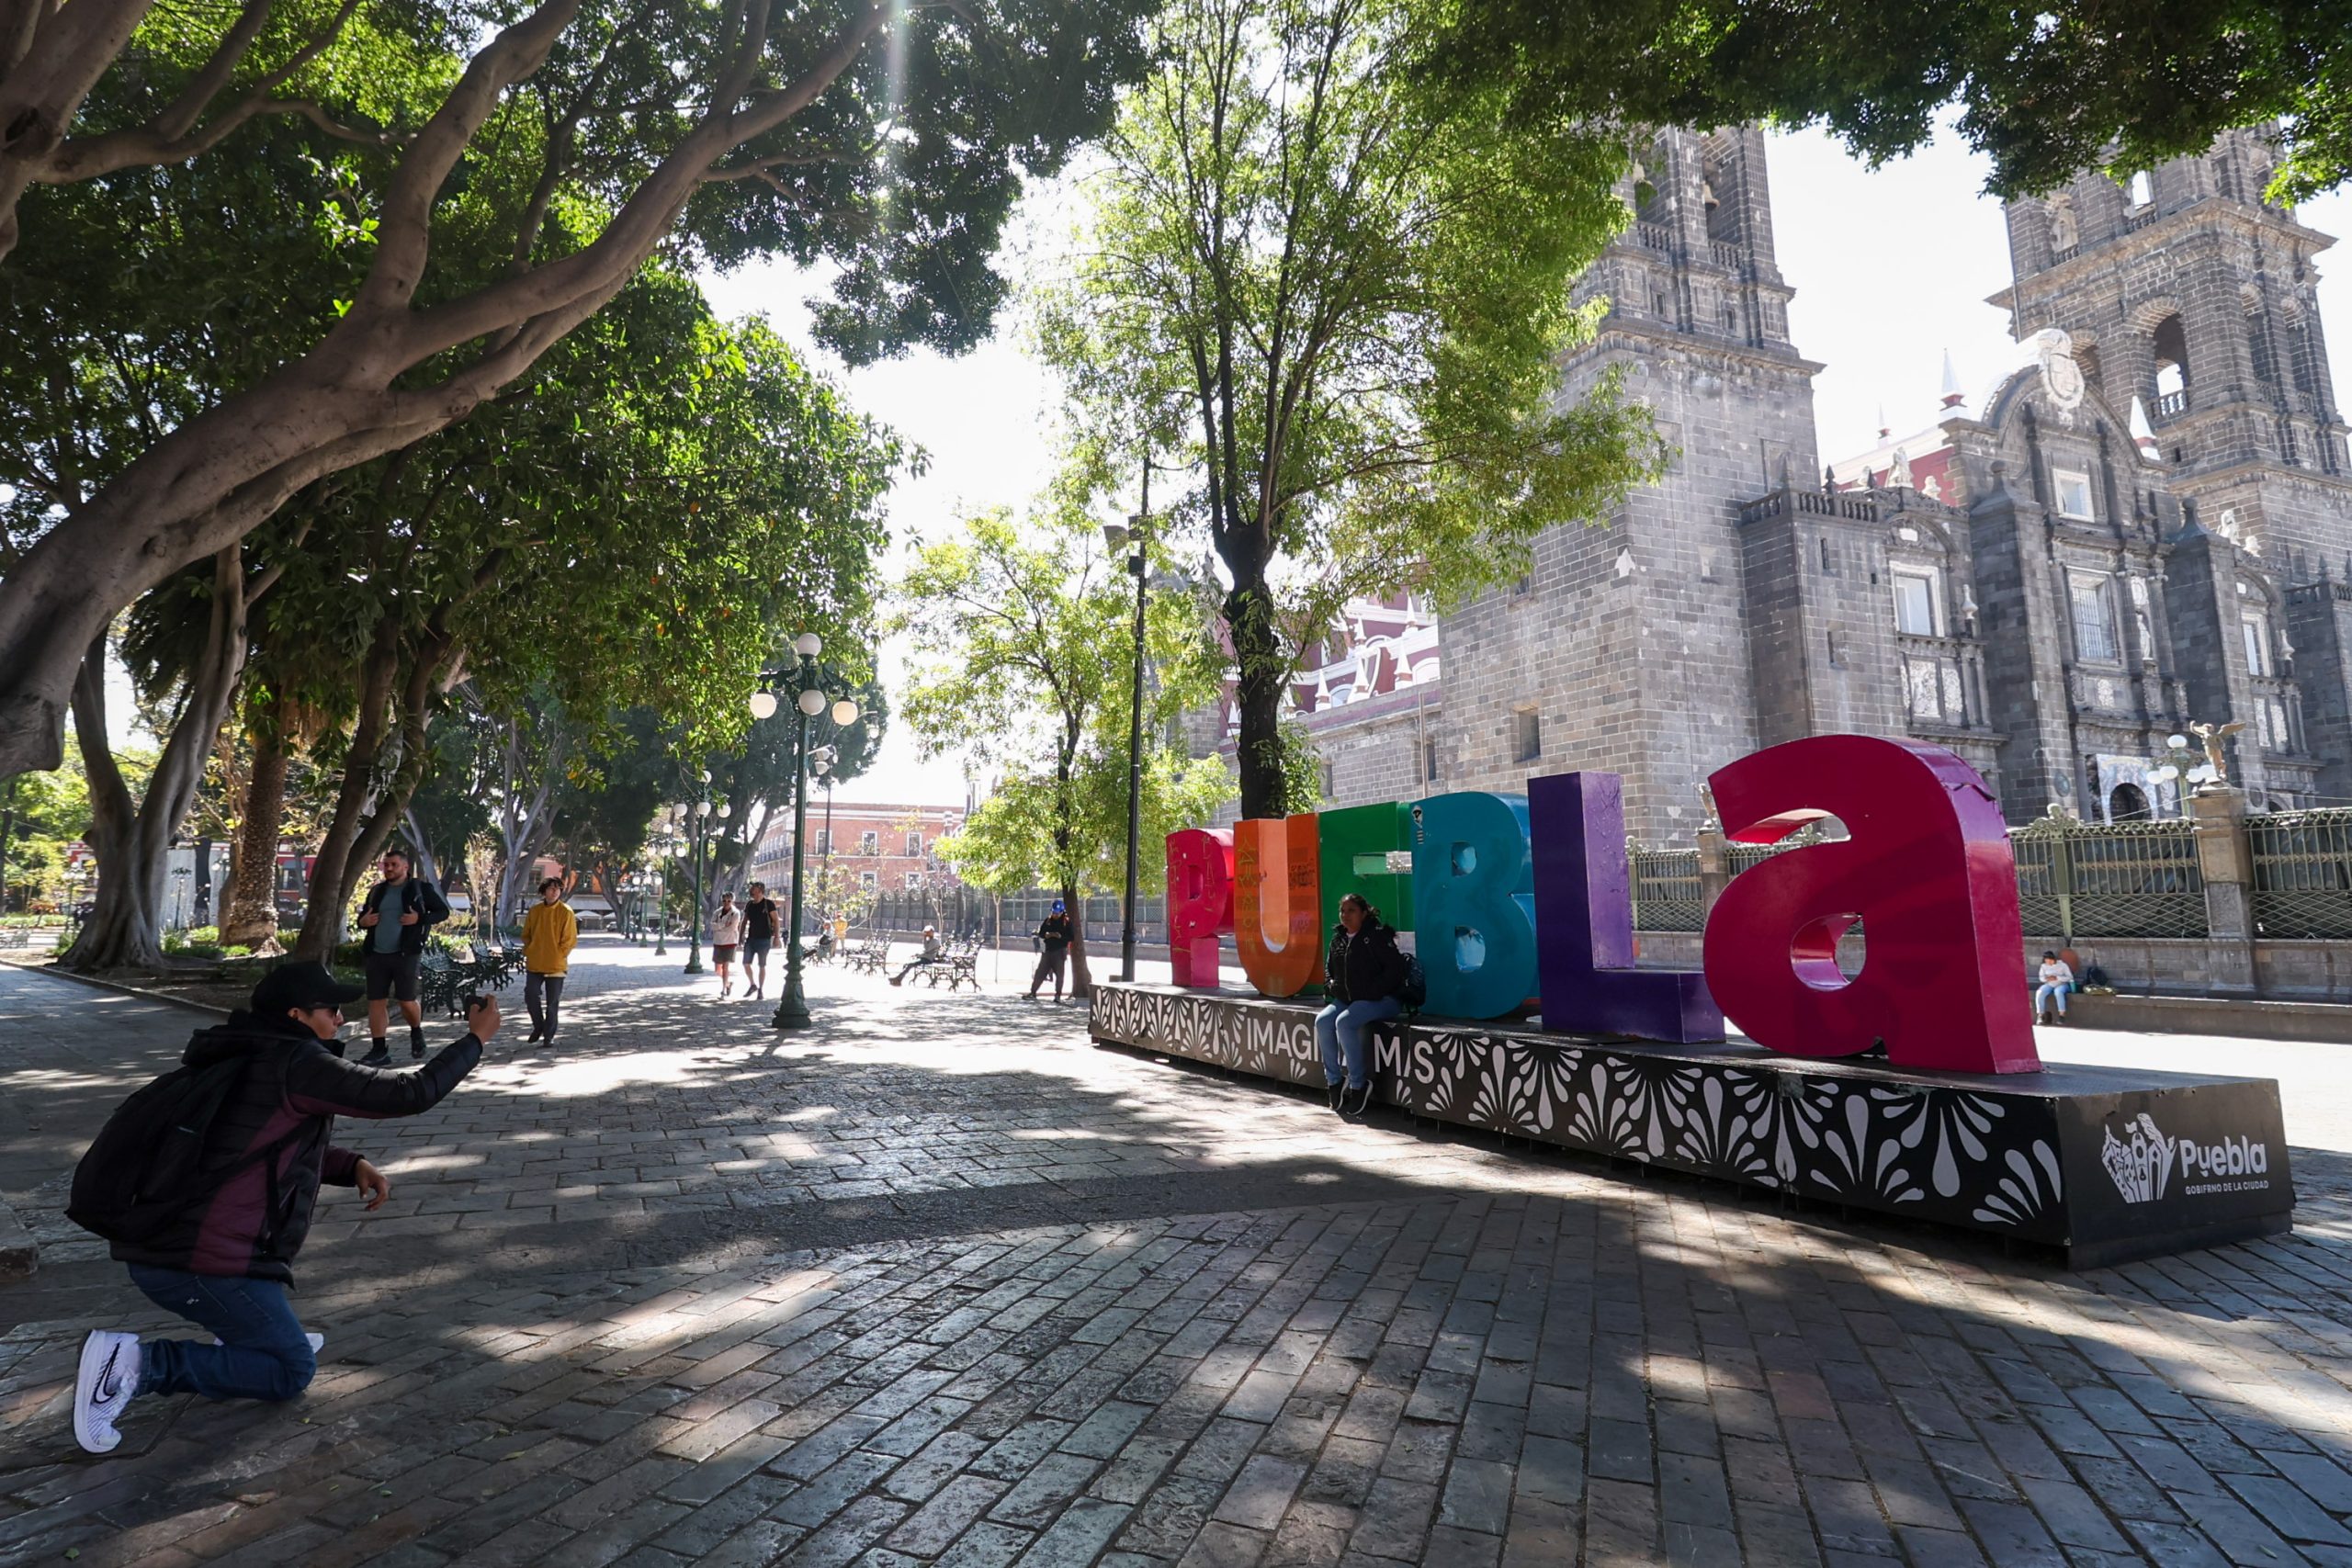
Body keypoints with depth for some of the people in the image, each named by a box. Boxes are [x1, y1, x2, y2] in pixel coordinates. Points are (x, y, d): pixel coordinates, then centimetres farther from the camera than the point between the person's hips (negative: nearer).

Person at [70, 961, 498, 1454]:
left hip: (151, 1249, 9)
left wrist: (354, 1166, 12)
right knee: (292, 1372, 3)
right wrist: (476, 1038, -5)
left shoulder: (240, 1060, 14)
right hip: (206, 1265, -9)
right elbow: (411, 1094, -15)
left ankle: (255, 1334, 27)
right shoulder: (298, 1065, -14)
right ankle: (139, 1363, -7)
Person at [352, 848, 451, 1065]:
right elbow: (363, 916, 22)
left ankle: (416, 1033, 26)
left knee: (406, 1000, -3)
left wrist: (420, 919, -16)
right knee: (375, 1001, 4)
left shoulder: (421, 888, -2)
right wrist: (363, 921, -2)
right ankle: (378, 1049, 11)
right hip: (377, 954, 5)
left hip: (405, 954, -5)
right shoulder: (377, 890, 12)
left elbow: (443, 911, 0)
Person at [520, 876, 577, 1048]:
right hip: (534, 963, 3)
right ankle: (538, 1026, 27)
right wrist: (528, 951, 4)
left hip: (556, 964, -3)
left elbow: (570, 939, -6)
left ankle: (549, 1035, 14)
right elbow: (526, 934, 15)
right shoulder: (534, 910, 5)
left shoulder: (566, 912, -7)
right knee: (530, 996, 4)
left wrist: (559, 955, -9)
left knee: (552, 1002, 3)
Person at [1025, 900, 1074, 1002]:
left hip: (1059, 951, -3)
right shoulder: (1048, 920, 7)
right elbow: (1041, 933, 8)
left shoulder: (1067, 921, -4)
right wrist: (1048, 934, -13)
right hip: (1047, 950, 3)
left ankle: (1058, 995, 11)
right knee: (1040, 972, 5)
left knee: (1059, 974, 1)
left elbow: (1071, 937, -8)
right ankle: (1032, 993, 11)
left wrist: (1060, 936, -23)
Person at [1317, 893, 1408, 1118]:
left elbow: (1394, 968, -14)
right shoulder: (1338, 939, 12)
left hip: (1380, 1000, -7)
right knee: (1322, 1021, -19)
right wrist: (1331, 986, 4)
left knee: (1344, 1022, -30)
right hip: (1346, 999, 7)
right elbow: (1329, 969, 25)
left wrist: (1372, 991, -18)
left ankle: (1358, 1085, -18)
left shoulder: (1377, 935, -9)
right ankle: (1333, 1083, -10)